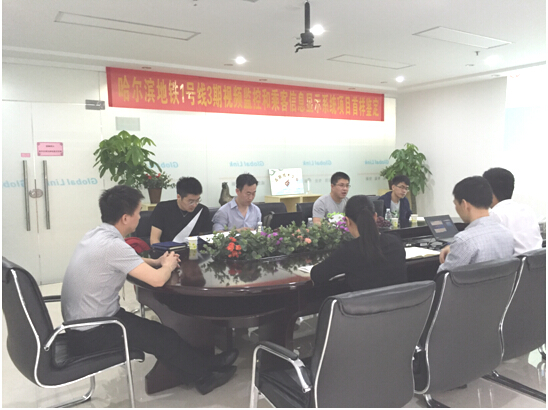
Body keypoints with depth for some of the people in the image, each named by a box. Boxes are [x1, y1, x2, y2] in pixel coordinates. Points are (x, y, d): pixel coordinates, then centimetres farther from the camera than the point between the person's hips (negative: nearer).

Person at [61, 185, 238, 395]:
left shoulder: (96, 235, 2)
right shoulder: (112, 245, -28)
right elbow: (158, 279, -30)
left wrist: (157, 261, 6)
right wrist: (168, 266, -6)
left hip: (80, 323, 9)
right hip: (92, 334, -9)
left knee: (156, 329, 14)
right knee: (164, 337, 1)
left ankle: (200, 366, 25)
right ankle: (204, 374, 22)